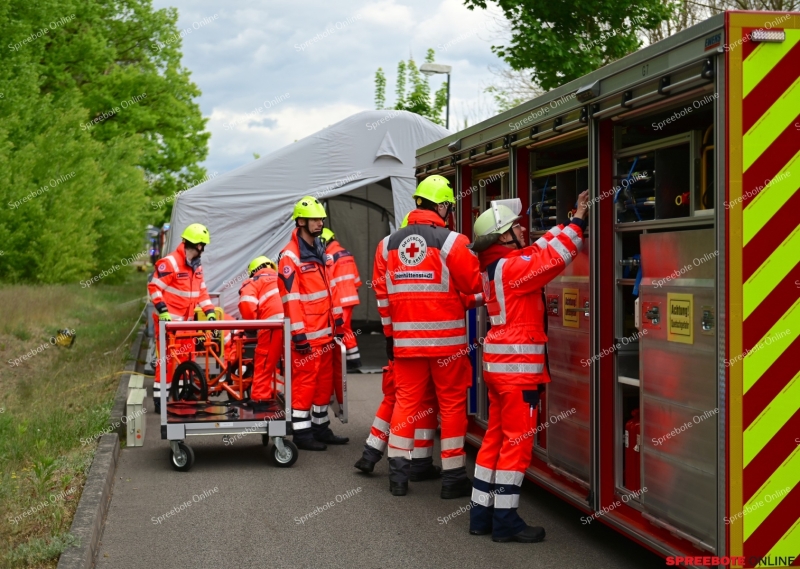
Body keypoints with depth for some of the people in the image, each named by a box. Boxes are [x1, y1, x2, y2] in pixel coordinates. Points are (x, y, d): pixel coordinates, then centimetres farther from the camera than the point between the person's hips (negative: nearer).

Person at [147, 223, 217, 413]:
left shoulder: (197, 266, 10)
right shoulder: (170, 263, -17)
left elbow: (201, 290, 15)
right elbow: (154, 287, -17)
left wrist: (209, 311, 3)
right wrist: (163, 311, -24)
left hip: (186, 319, 8)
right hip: (168, 319, -8)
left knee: (186, 356, 13)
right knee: (166, 358, -7)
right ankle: (159, 398, -2)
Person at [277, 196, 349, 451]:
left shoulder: (321, 252, 15)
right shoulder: (290, 256, -13)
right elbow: (290, 297, -17)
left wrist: (337, 320, 16)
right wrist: (298, 333, -19)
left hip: (325, 332, 9)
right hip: (306, 334, -9)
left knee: (325, 381, 14)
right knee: (304, 381, -4)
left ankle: (321, 428, 24)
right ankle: (302, 433, 4)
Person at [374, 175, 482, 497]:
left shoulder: (388, 244, 6)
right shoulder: (452, 242, -9)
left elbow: (382, 293, 9)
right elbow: (476, 286, -6)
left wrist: (389, 333, 16)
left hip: (406, 339, 4)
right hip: (447, 338, -4)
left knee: (406, 400, 11)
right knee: (452, 403, 4)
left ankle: (398, 473, 12)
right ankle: (453, 477, 8)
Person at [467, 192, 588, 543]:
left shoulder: (495, 265, 12)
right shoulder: (514, 267, -15)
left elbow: (541, 249, 18)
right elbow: (553, 257, -20)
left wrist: (572, 223, 15)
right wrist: (578, 220, -10)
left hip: (498, 363, 9)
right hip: (518, 365, -9)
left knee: (496, 438, 13)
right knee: (517, 442, -4)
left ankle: (482, 513, 17)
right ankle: (505, 521, 0)